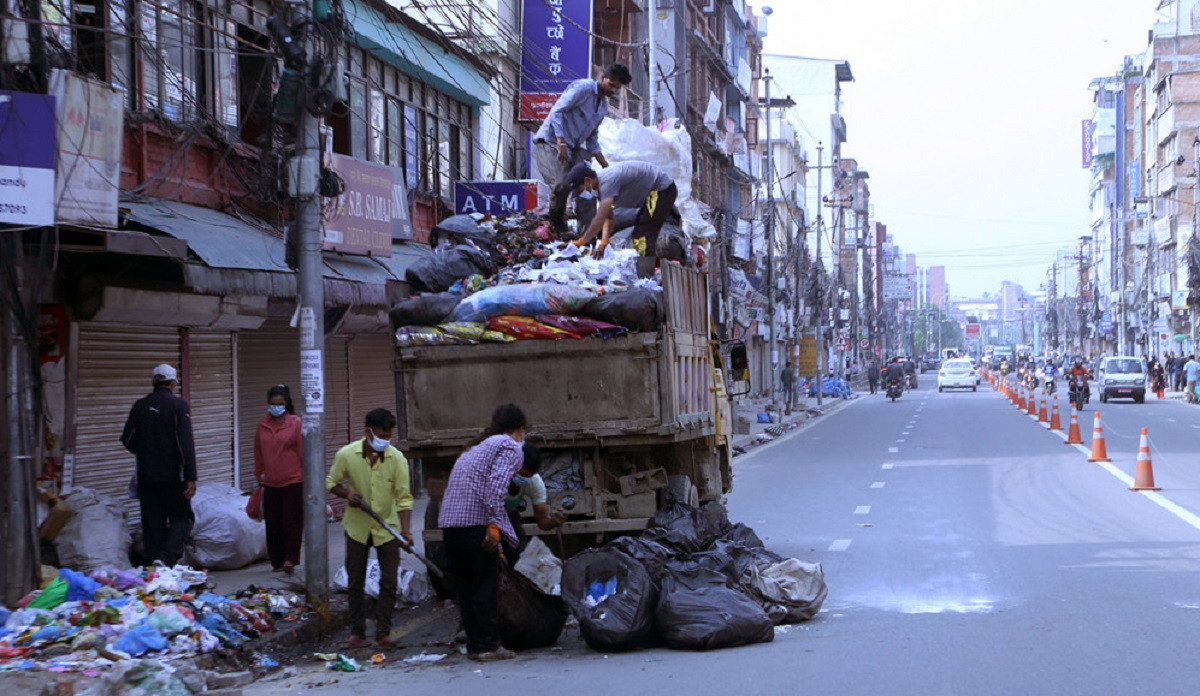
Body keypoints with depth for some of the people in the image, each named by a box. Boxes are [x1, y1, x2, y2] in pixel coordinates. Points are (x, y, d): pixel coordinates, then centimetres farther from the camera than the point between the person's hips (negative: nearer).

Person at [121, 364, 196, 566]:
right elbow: (186, 444, -13)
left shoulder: (140, 406, 5)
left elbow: (127, 440, 7)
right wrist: (191, 477, -13)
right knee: (182, 518, 5)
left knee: (153, 522, 10)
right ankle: (167, 558, -15)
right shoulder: (179, 406, -7)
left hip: (146, 476, 4)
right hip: (173, 476, -4)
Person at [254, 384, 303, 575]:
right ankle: (277, 561, 15)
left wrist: (307, 475, -5)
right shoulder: (263, 425, 7)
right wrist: (259, 473, 20)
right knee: (273, 523, 7)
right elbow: (258, 452, 17)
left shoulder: (296, 423, -6)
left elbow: (303, 451, -5)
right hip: (271, 483, 5)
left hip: (293, 481, -5)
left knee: (292, 522, -4)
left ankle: (290, 559, -2)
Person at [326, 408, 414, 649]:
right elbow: (332, 482, 4)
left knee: (389, 583, -1)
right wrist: (346, 494, -17)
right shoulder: (346, 455, -12)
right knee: (355, 583, 8)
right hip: (357, 527, 0)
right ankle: (357, 631, 20)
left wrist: (406, 530, -21)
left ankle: (383, 632, 7)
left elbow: (403, 497, -11)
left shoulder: (397, 459, -12)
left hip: (387, 528, 0)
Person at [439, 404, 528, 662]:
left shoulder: (474, 448, 29)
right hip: (475, 522, -7)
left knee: (464, 586, 11)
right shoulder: (510, 447, 3)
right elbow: (496, 484, -14)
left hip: (448, 522, 7)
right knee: (485, 586, -1)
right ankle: (487, 645, 1)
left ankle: (474, 644, 15)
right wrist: (494, 524, -18)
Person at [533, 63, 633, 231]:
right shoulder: (582, 88, -12)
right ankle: (556, 224, -6)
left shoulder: (604, 106, 15)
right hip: (550, 142, -9)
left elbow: (592, 139, 21)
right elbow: (557, 111, -21)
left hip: (573, 147, 9)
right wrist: (561, 143, -30)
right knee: (563, 182, -25)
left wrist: (606, 167, 13)